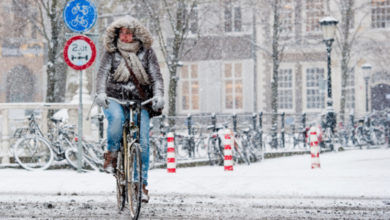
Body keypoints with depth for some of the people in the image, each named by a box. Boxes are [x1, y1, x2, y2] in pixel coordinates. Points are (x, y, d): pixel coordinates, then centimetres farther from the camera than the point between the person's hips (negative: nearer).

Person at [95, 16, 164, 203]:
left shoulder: (146, 52, 5)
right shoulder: (111, 52, 4)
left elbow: (156, 75, -2)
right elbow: (103, 73, -7)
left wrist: (158, 95, -21)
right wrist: (101, 93, -26)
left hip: (140, 102, 1)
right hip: (114, 99, -1)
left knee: (143, 142, -8)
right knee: (116, 118, -36)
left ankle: (142, 183, 3)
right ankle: (112, 153, -12)